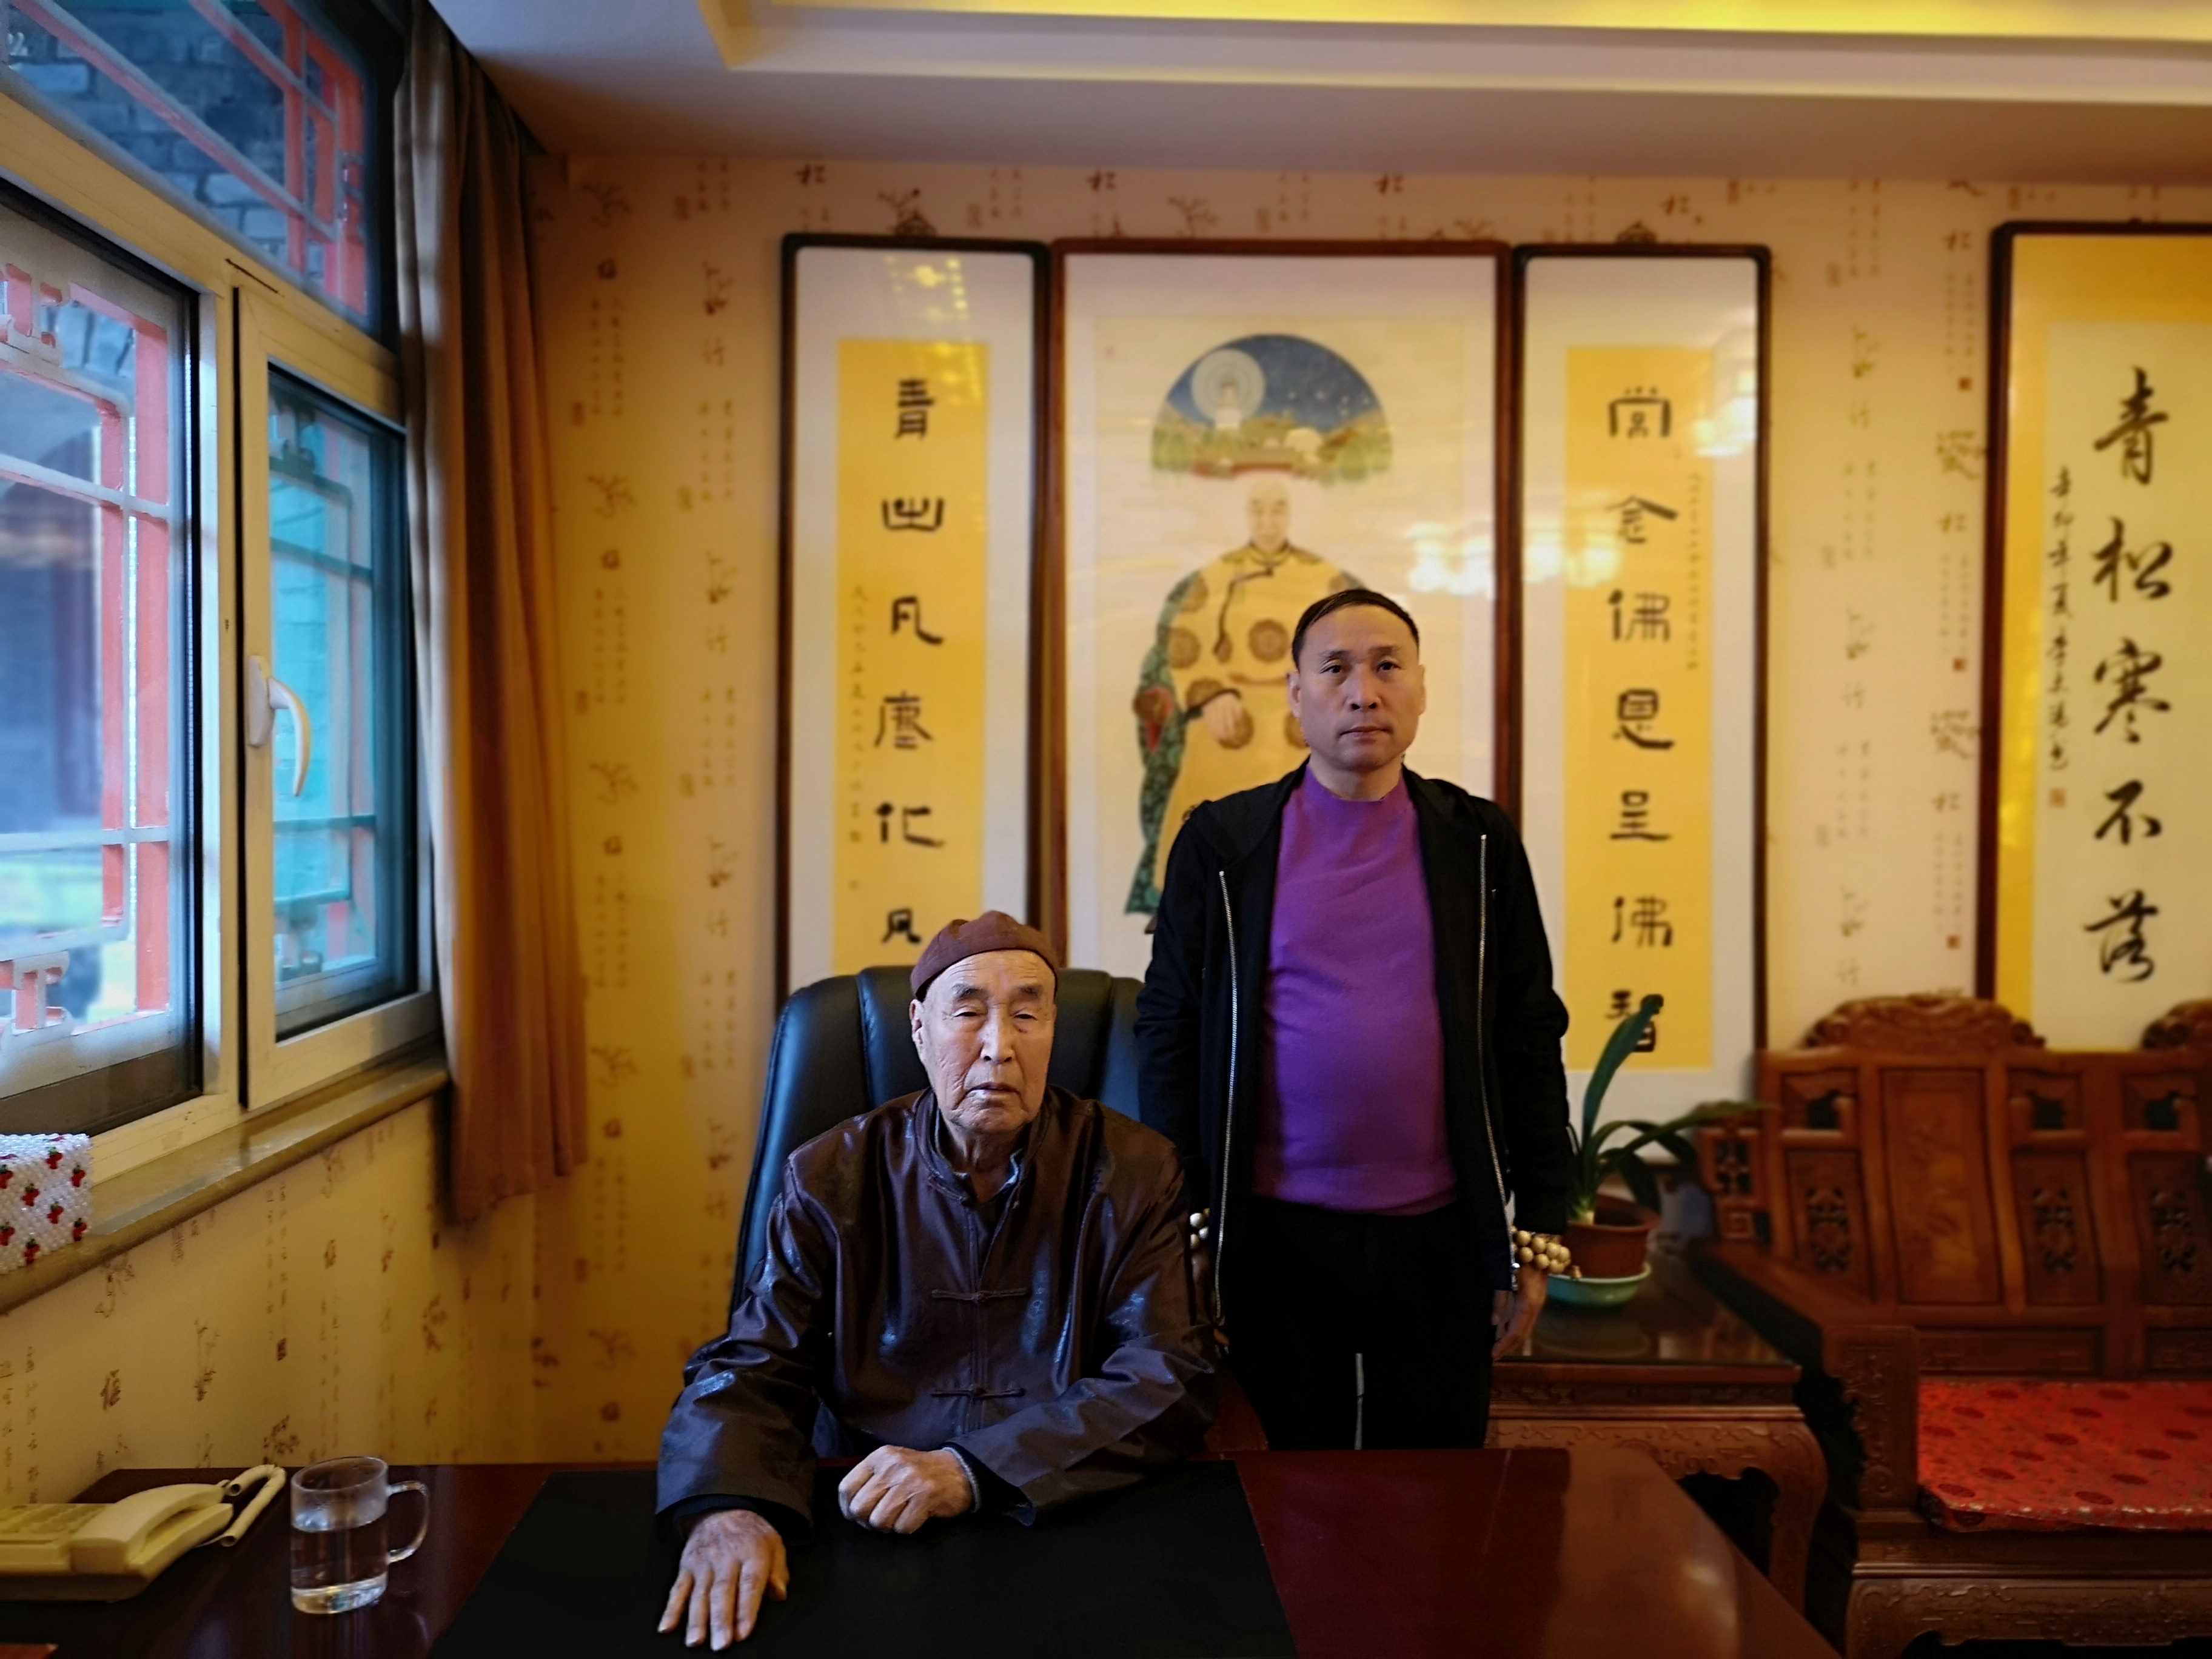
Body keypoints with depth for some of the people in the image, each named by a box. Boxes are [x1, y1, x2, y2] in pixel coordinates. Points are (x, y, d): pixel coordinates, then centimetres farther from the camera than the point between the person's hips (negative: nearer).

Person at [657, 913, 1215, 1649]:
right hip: (869, 1539, 1)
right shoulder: (830, 1177, 0)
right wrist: (728, 1504, -25)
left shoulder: (1131, 1172, -3)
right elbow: (747, 1369, -2)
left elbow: (1171, 1379, -10)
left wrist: (970, 1471, -22)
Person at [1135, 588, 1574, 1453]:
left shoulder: (1479, 841, 3)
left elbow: (1530, 1041, 4)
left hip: (1440, 1237, 1)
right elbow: (1167, 1034, 1)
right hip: (1272, 1236, -1)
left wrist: (1537, 1236, 1)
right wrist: (1183, 1233, -2)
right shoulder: (1222, 842, 0)